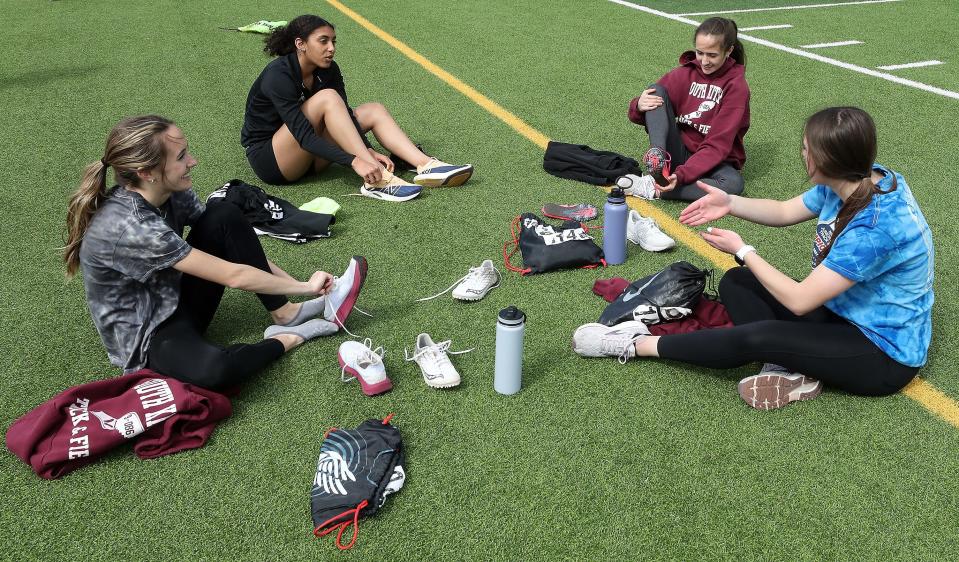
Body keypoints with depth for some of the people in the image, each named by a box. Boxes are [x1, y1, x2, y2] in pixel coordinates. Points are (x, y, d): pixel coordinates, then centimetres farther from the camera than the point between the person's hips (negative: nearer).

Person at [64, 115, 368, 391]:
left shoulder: (170, 193, -8)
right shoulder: (129, 228, -32)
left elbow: (237, 243, 2)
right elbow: (234, 276, -27)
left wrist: (288, 281, -6)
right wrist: (305, 286, -17)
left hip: (177, 302, 8)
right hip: (145, 338, -8)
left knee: (226, 217, -12)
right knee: (214, 370, -40)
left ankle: (284, 313, -9)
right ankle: (287, 338, -11)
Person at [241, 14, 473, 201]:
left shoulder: (328, 70, -1)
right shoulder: (278, 75, -23)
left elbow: (344, 115, -6)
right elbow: (304, 134, -32)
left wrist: (369, 151, -25)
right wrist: (354, 161, -40)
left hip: (306, 157, 7)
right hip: (268, 160, -7)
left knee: (373, 111, -4)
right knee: (327, 98, -29)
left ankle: (425, 165, -22)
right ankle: (376, 180, -36)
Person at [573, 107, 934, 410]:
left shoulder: (875, 227, -34)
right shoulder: (858, 180, -8)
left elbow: (799, 301, -29)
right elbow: (786, 212, 9)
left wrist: (742, 251, -17)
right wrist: (730, 204, -8)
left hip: (886, 354, -9)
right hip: (841, 312, 9)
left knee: (755, 337, -27)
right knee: (734, 283, 1)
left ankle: (636, 345, -12)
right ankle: (790, 371, -14)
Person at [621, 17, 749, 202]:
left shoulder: (736, 86, -13)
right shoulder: (685, 73, -2)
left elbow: (718, 145, -20)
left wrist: (681, 174, -33)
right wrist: (639, 106, -26)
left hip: (713, 160, -3)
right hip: (679, 150, 3)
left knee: (734, 184, -38)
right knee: (656, 90, -13)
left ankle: (653, 189, -30)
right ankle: (659, 160, -32)